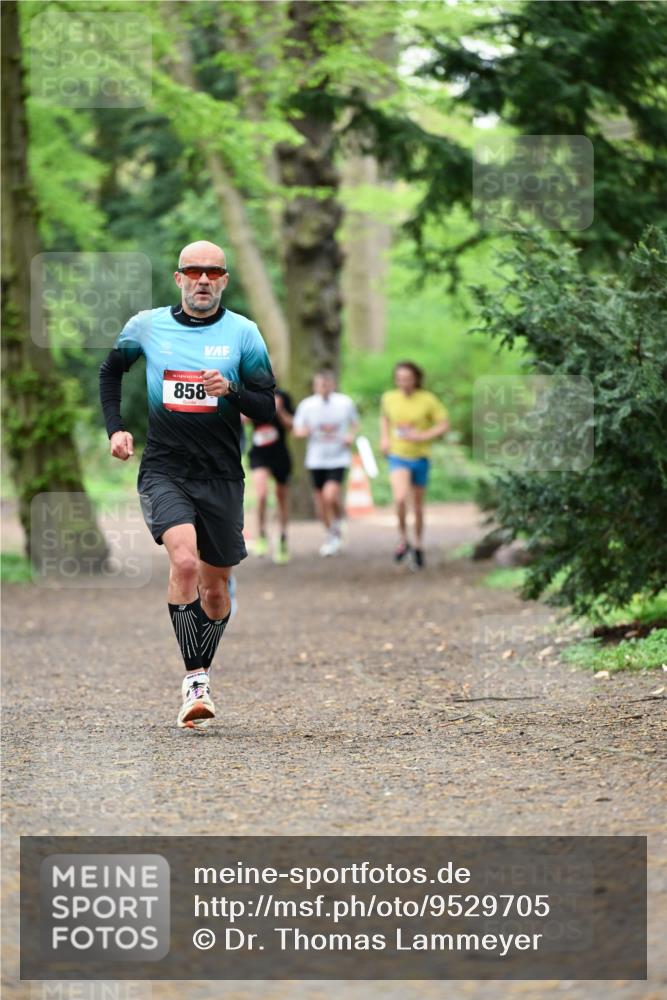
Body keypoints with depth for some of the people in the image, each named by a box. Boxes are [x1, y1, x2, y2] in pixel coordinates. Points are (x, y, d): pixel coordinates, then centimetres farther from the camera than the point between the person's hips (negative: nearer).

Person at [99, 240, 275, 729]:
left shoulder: (243, 333, 0)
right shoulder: (146, 326, 3)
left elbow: (270, 409, 0)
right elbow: (111, 371, 22)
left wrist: (231, 391, -19)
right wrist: (116, 427, 11)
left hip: (222, 477, 1)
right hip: (163, 469, -1)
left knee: (215, 585, 9)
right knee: (185, 561, -25)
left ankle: (203, 674, 32)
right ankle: (194, 678, -19)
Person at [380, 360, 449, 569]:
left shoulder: (427, 400, -11)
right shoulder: (389, 398, -2)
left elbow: (444, 425, -6)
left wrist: (423, 436, -20)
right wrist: (384, 438, 5)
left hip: (420, 458, 0)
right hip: (398, 457, 0)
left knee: (418, 506, 11)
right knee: (400, 498, -24)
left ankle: (418, 546, 32)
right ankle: (403, 540, -3)